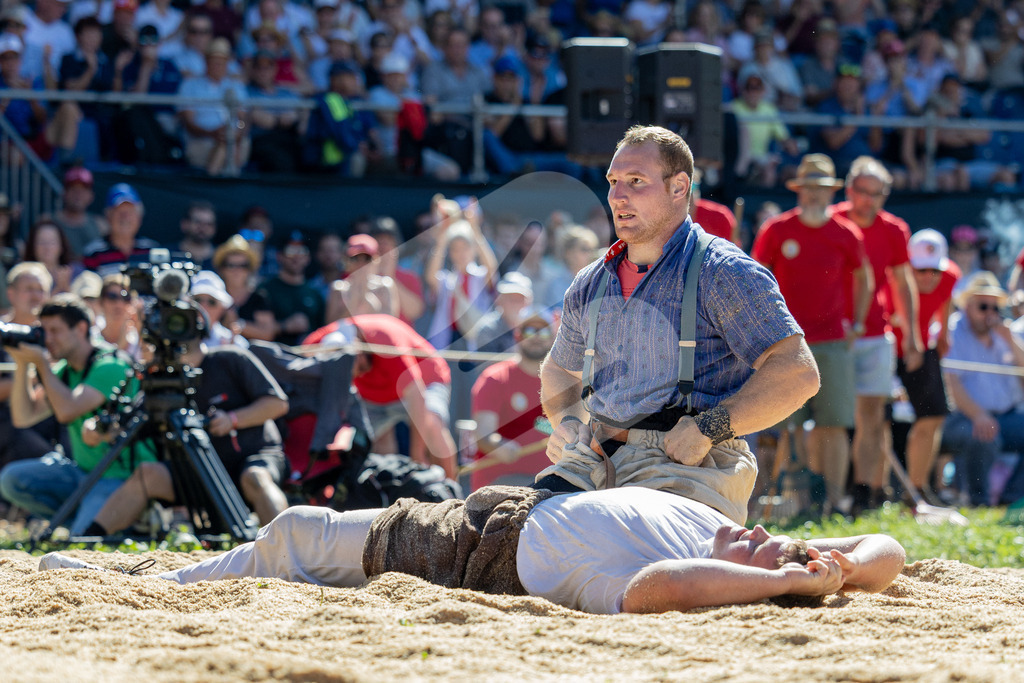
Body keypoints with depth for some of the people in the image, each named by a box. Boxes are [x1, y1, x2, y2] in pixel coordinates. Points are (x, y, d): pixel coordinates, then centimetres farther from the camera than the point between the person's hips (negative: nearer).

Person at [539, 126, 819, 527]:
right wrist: (565, 420, 14)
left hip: (684, 467, -6)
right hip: (592, 459, 6)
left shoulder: (723, 274, -2)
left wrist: (709, 428, -19)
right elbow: (559, 369, 37)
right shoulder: (589, 286, 19)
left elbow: (797, 374, -11)